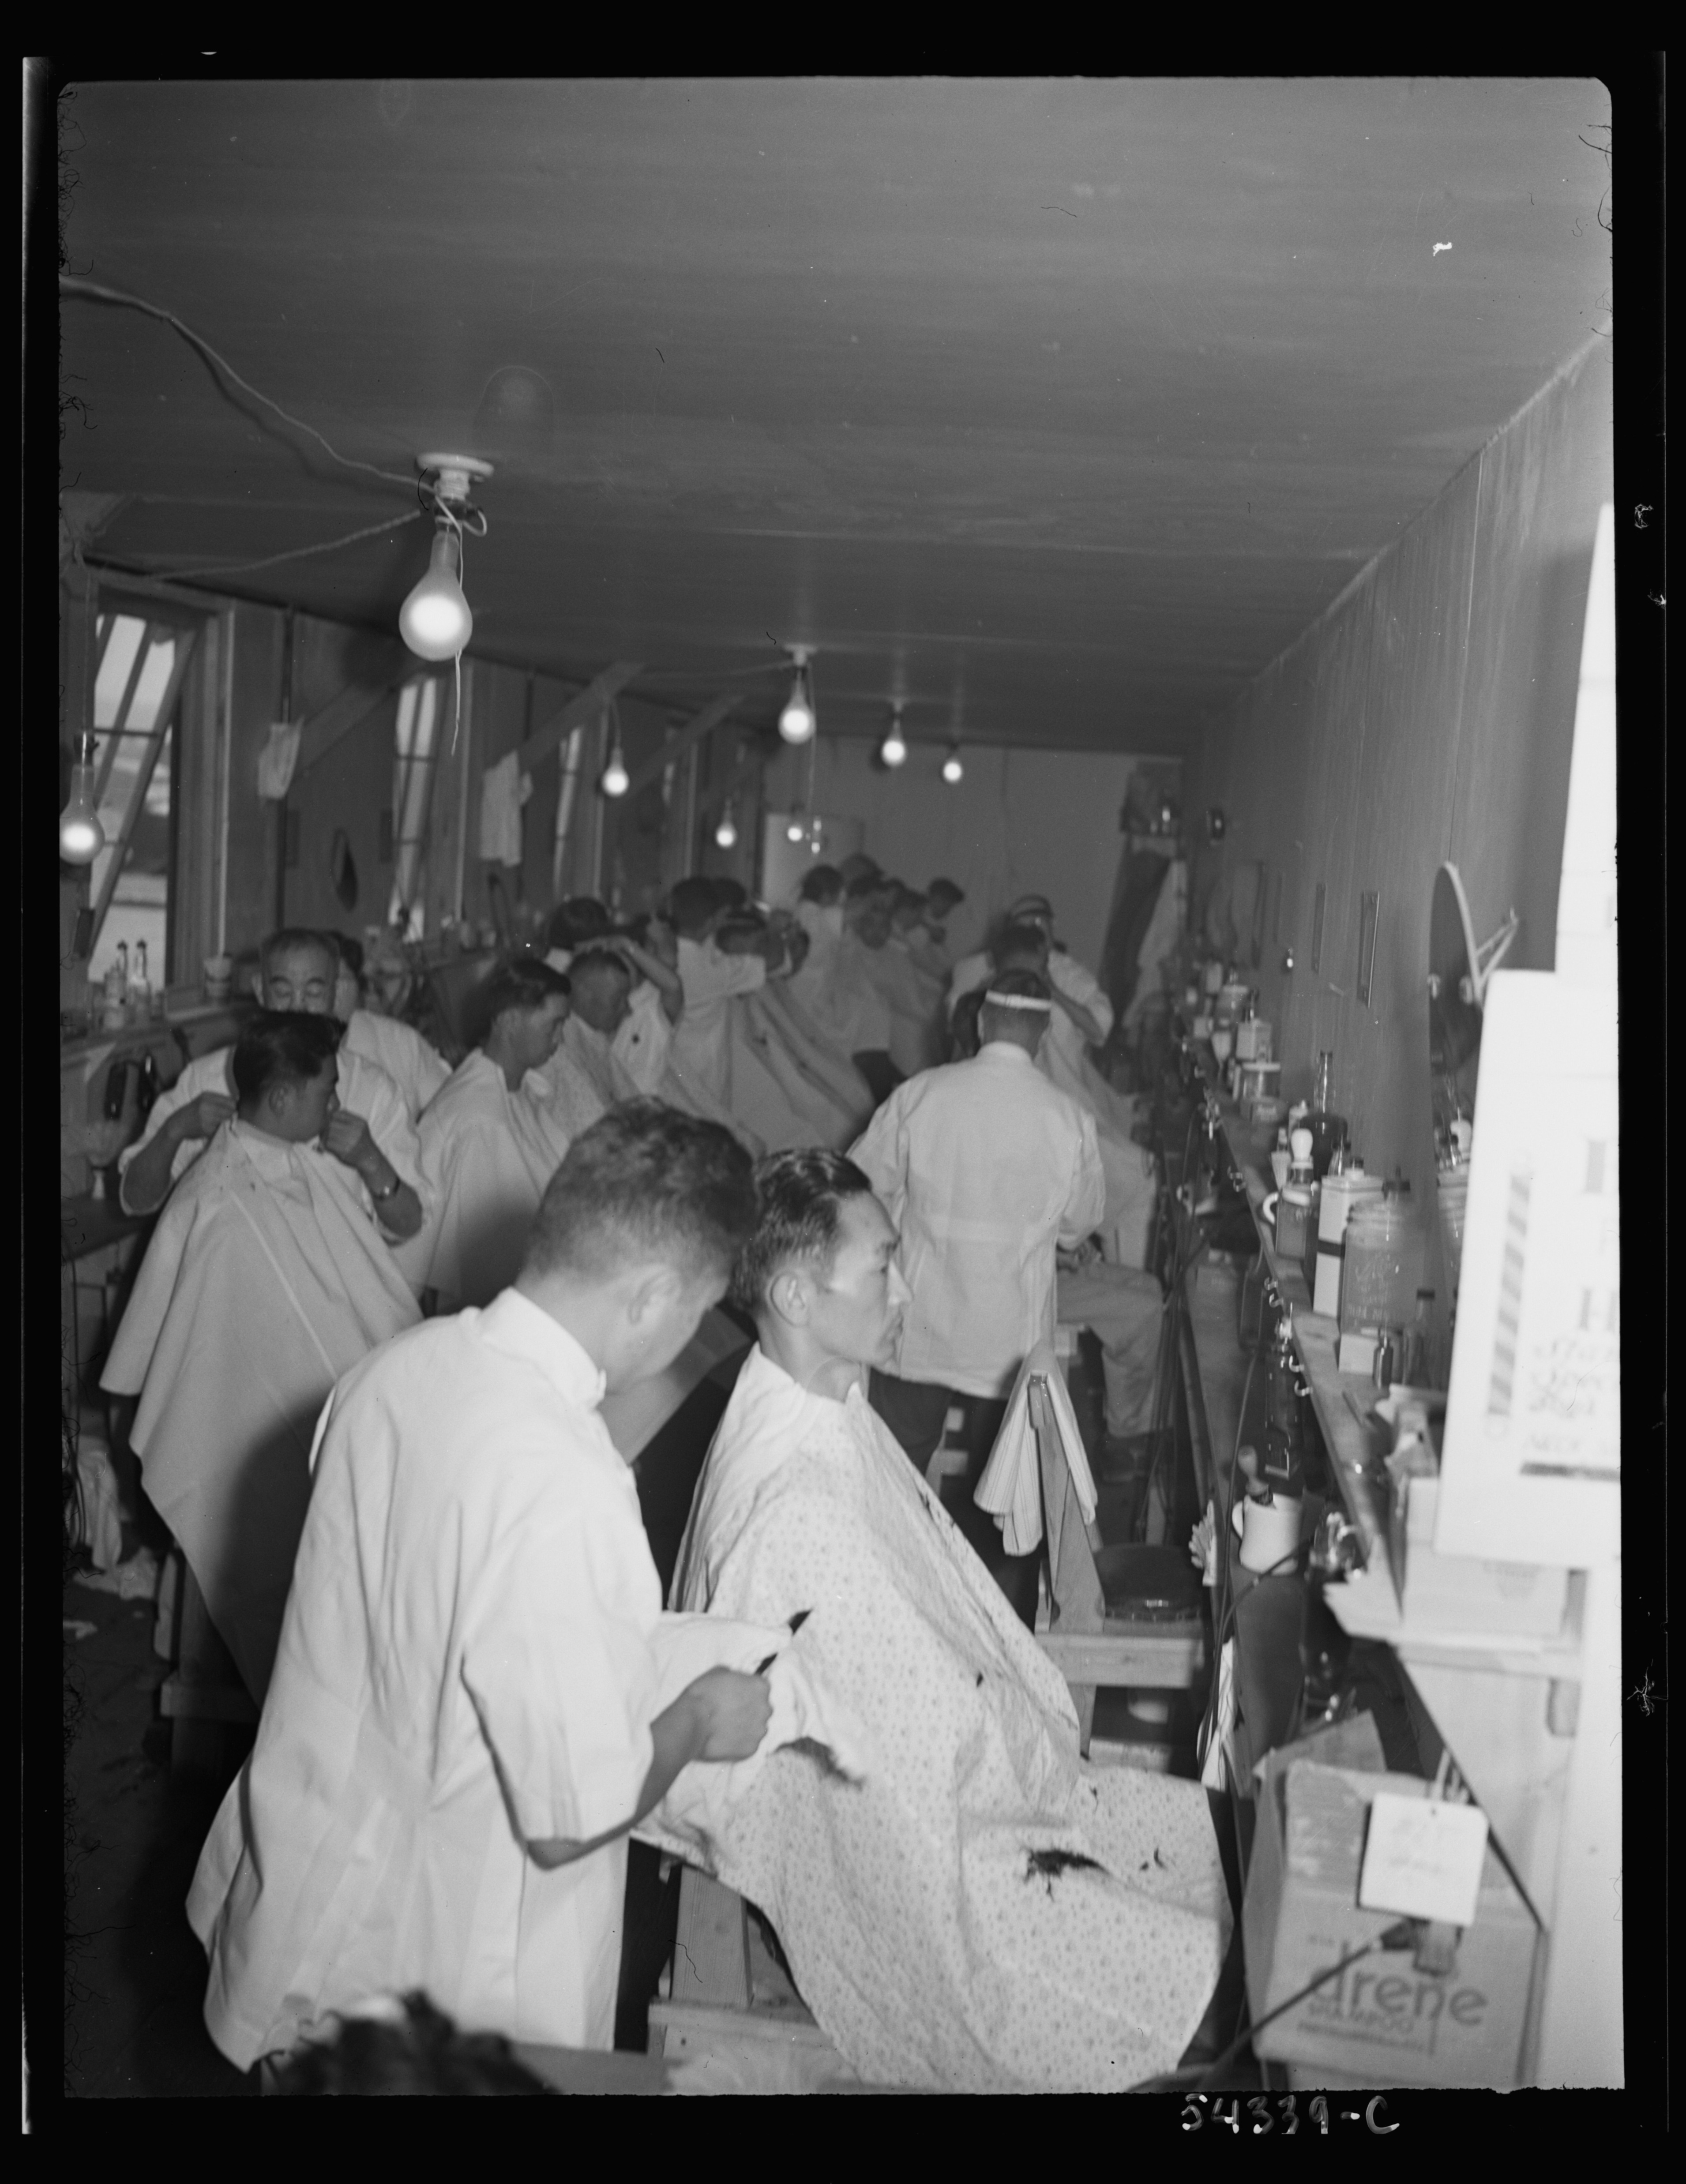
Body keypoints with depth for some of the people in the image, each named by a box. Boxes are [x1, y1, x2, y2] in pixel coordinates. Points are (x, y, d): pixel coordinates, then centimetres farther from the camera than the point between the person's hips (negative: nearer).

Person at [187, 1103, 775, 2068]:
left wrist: (646, 1646, 7)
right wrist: (695, 1721, -9)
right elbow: (577, 1818, -27)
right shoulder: (564, 1492, -34)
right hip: (432, 1980, -7)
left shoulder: (399, 1364, -9)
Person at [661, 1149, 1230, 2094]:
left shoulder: (833, 1405, -2)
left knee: (1210, 1833, 11)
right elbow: (938, 1735, -25)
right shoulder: (801, 1510, -33)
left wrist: (1052, 1725, 6)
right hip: (903, 1865, -9)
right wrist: (1063, 1777, -11)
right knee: (1198, 1975, -4)